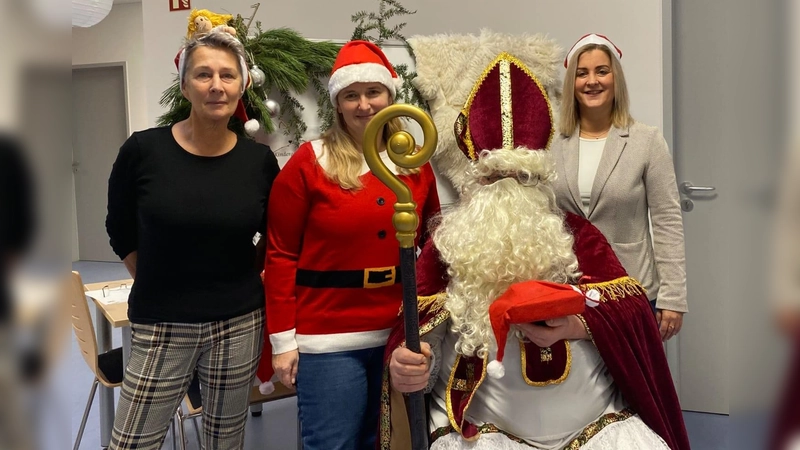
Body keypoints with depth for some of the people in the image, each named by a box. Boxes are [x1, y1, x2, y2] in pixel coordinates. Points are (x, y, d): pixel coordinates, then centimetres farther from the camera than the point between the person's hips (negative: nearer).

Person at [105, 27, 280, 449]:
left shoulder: (259, 159, -3)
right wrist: (162, 285, 7)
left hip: (239, 325, 2)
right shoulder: (143, 149, -9)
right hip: (161, 326, -1)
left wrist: (244, 277, 4)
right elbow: (121, 231, 6)